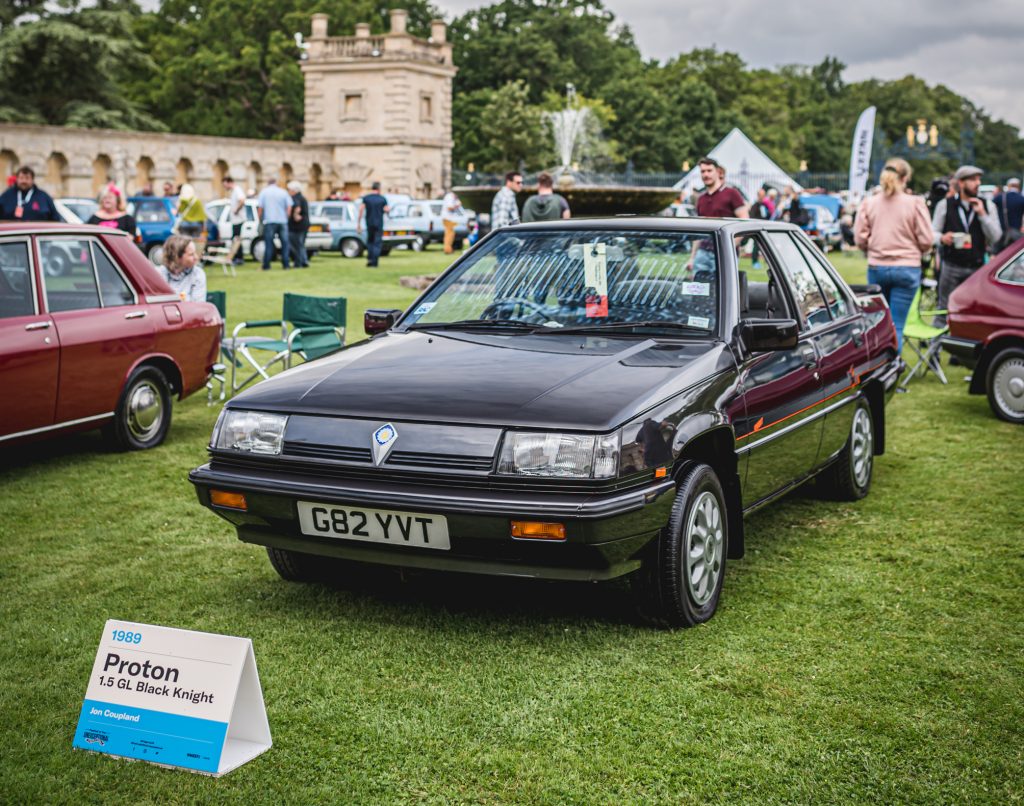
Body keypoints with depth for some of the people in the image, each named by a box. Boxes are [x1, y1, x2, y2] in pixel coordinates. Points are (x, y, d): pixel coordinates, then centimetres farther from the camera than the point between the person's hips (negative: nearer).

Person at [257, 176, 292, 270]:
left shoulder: (264, 192, 4)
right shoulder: (283, 192, 7)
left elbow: (260, 207, -1)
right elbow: (289, 207, 2)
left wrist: (260, 218, 10)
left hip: (269, 221, -1)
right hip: (282, 221, 1)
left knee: (268, 244, 1)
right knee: (285, 243, 7)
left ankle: (266, 266, 0)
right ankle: (286, 265, 4)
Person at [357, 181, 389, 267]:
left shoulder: (365, 198, 1)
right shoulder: (382, 199, -2)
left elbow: (361, 210, -7)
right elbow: (387, 210, -8)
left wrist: (358, 223, -4)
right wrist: (389, 209, 17)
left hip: (369, 223, 2)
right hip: (379, 223, -2)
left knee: (370, 241, 17)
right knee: (377, 243, 2)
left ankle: (369, 259, 2)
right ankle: (374, 261, -6)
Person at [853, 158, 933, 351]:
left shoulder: (869, 203, 0)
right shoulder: (915, 203, -7)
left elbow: (860, 238, 0)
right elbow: (926, 240, -6)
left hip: (876, 268, 3)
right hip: (907, 268, -3)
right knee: (897, 325, -1)